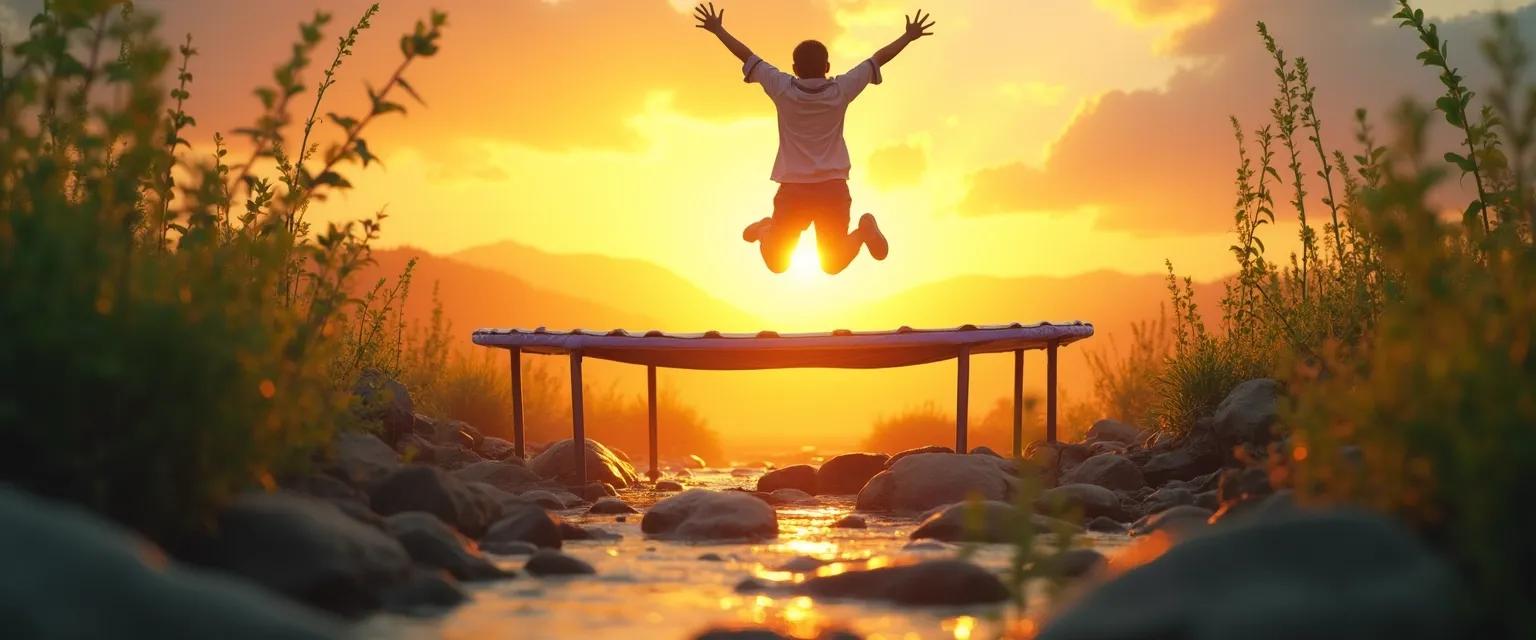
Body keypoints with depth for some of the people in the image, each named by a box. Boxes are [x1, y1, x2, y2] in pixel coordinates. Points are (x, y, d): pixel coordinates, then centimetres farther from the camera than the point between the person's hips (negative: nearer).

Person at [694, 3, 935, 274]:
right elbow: (878, 59, 6)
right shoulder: (841, 90, -4)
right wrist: (908, 37, 19)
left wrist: (717, 30, 14)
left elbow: (747, 56, 2)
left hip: (793, 190, 0)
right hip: (833, 188, 0)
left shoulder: (783, 89, -7)